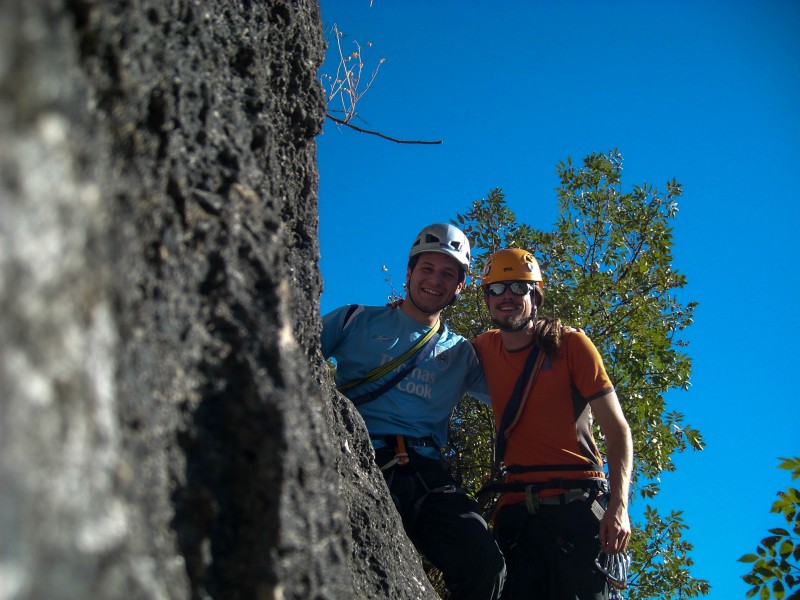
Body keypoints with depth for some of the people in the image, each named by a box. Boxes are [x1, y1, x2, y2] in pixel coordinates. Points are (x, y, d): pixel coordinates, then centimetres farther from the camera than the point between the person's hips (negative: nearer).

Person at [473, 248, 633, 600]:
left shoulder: (570, 343, 0)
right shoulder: (485, 349, 11)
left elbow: (617, 430, -4)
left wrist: (619, 506, -17)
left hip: (577, 505, -3)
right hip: (516, 507, 4)